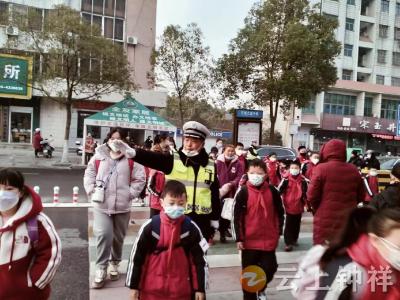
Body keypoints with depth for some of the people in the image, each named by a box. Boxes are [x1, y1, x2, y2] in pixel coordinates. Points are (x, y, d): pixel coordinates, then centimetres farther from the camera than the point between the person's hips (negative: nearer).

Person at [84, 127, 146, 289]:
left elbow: (140, 178, 0)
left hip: (122, 206, 1)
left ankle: (114, 264, 36)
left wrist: (130, 193, -7)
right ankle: (101, 269, 4)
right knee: (103, 235, -12)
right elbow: (89, 175, 8)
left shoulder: (131, 159, -3)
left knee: (118, 237, 14)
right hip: (101, 205, 0)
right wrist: (92, 191, -2)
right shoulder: (99, 156, 1)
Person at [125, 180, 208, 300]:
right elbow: (136, 257, -3)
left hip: (181, 289, 1)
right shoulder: (150, 226, -11)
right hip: (152, 288, 0)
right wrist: (134, 286, 1)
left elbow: (199, 260, -1)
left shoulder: (191, 228, -7)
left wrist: (200, 288, 0)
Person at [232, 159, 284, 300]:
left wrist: (278, 232, 10)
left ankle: (261, 289, 41)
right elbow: (236, 216, -7)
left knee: (270, 268, 9)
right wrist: (238, 238, -8)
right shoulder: (243, 192, -10)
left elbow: (280, 212, 11)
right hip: (249, 240, -2)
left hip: (269, 239, 2)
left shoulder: (272, 191, -2)